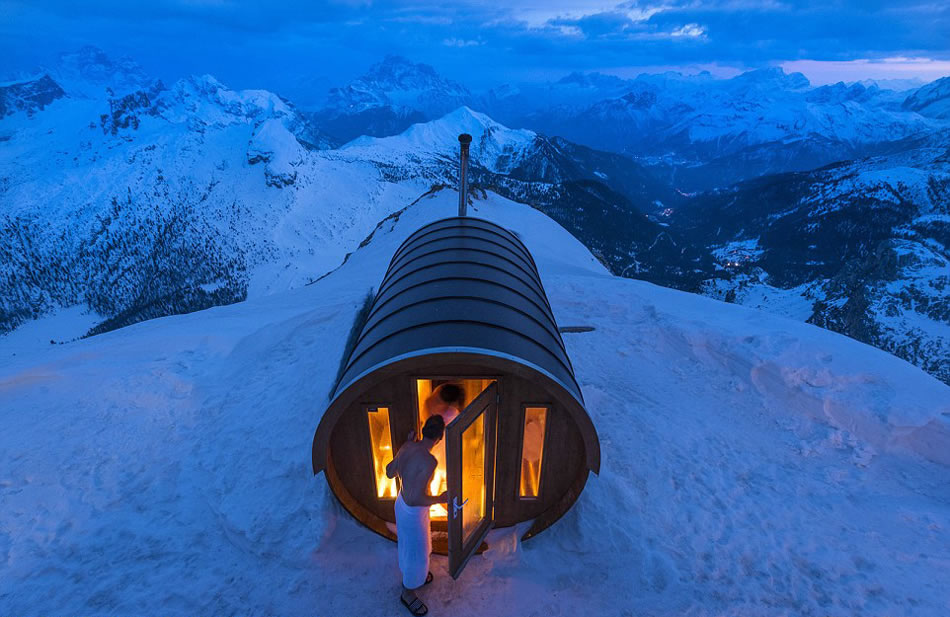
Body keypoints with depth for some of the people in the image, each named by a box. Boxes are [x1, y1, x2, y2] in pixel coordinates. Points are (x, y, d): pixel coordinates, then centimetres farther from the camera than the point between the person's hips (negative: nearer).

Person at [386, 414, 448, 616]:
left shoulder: (407, 446, -11)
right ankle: (408, 593, 41)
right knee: (416, 553, 17)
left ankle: (413, 575, 58)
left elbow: (389, 472, 5)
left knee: (409, 544, 32)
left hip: (401, 503, 8)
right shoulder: (429, 461, -35)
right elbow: (415, 499, -36)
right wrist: (440, 499, -20)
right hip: (413, 513, -8)